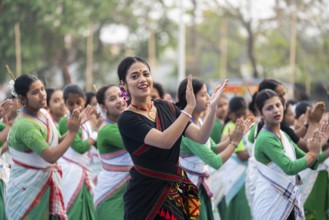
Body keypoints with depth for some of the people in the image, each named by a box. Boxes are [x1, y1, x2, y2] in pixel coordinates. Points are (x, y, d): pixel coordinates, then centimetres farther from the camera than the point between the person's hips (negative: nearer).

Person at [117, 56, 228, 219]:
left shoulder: (166, 108, 5)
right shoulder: (127, 119, -12)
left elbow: (201, 137, -3)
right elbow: (165, 141, -25)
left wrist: (212, 107, -17)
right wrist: (189, 107, -27)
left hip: (175, 192, 5)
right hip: (145, 195, -5)